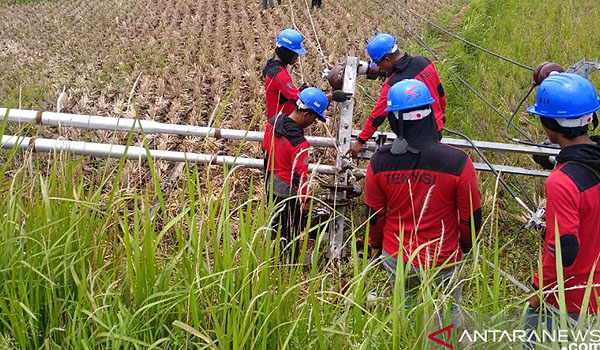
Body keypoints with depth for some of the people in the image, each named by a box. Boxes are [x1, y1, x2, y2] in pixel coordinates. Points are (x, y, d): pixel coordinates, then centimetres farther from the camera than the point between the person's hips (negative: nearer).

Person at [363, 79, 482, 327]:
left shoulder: (379, 162, -16)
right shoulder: (458, 162, -22)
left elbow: (374, 214, -3)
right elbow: (471, 216, -10)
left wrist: (375, 245, 17)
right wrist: (466, 245, 11)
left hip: (396, 259, 2)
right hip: (443, 261, -2)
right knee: (448, 315, 22)